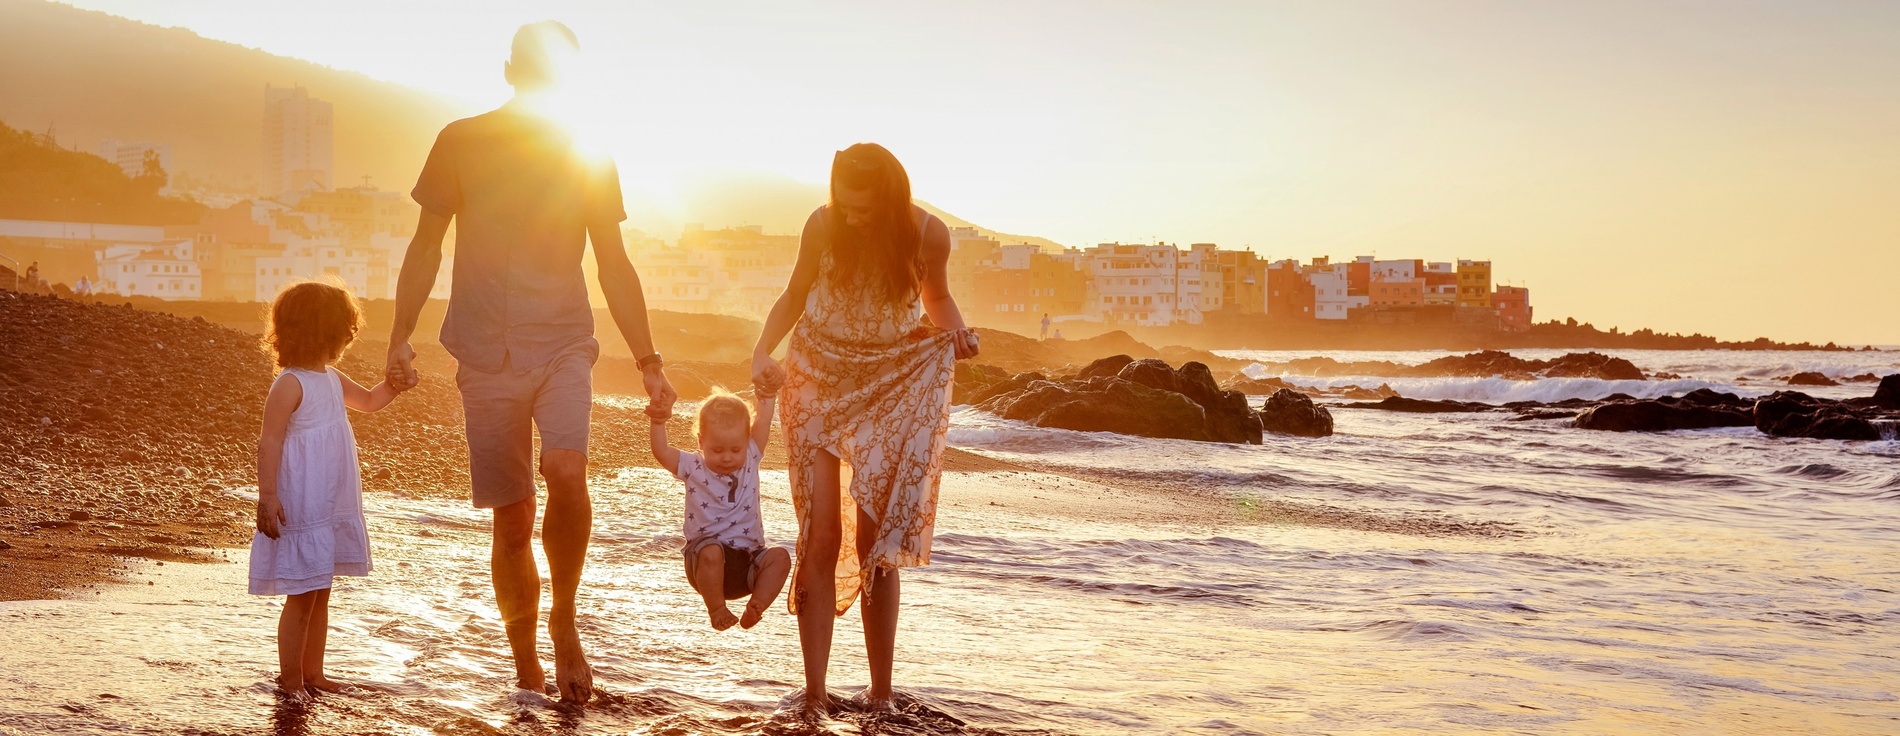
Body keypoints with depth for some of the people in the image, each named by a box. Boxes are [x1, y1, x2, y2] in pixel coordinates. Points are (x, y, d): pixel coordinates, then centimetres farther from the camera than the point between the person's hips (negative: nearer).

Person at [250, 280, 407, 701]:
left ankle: (312, 673, 24)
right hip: (301, 510, -9)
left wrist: (395, 382, 10)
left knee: (320, 595, 15)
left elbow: (368, 401, 29)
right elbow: (269, 442, -20)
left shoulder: (333, 379, 11)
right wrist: (267, 496, -26)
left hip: (332, 509, 9)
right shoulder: (291, 384, -16)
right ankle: (290, 679, 9)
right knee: (300, 598, -2)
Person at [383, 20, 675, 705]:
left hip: (564, 343, 0)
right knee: (512, 520, 1)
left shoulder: (588, 155, 5)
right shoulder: (462, 143, 2)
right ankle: (527, 667, 18)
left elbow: (615, 268, 11)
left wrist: (648, 361, 9)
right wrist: (401, 334, 1)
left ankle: (565, 620, -5)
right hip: (486, 355, 0)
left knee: (566, 470, -27)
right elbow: (426, 245, 9)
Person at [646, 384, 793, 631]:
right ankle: (716, 610, -19)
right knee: (711, 553, -37)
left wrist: (767, 397, -4)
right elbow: (661, 453, -9)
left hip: (748, 558, 3)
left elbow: (762, 426, 6)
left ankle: (756, 607, -18)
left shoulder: (750, 462, 11)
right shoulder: (693, 468, 3)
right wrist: (658, 423, -22)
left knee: (779, 557, -23)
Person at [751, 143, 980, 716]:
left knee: (875, 540, -2)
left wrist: (955, 333, -14)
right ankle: (815, 691, -5)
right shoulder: (823, 226, -11)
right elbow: (796, 294, 5)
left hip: (891, 387, 0)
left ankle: (881, 691, 8)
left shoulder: (928, 235, -12)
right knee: (821, 537, -7)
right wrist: (762, 350, -10)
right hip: (819, 381, 0)